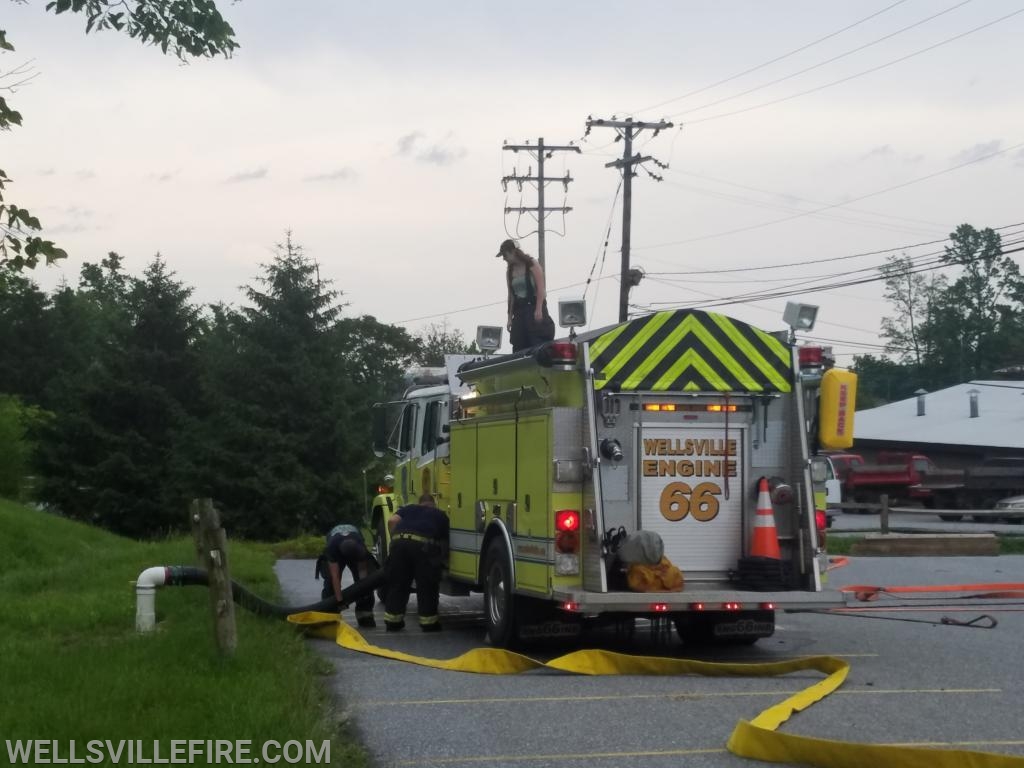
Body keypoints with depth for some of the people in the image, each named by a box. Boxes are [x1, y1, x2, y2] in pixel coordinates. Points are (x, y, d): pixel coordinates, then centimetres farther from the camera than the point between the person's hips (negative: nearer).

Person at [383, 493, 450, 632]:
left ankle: (392, 621, 19)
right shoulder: (440, 515, 29)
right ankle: (428, 623, 14)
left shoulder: (409, 509, 31)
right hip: (423, 545, -2)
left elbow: (392, 520, 11)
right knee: (426, 586, 10)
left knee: (397, 584, 14)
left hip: (400, 540, 2)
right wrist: (442, 558, 41)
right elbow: (444, 542, 27)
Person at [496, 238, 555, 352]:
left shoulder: (532, 265, -3)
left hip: (535, 307, -6)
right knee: (519, 348, -2)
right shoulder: (509, 271, 14)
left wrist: (539, 309, -19)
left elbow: (540, 288, -9)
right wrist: (509, 317, 11)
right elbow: (511, 295, 15)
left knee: (537, 344, -15)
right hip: (519, 311, 6)